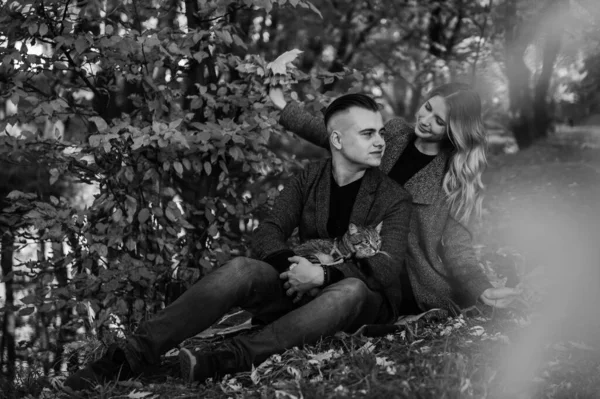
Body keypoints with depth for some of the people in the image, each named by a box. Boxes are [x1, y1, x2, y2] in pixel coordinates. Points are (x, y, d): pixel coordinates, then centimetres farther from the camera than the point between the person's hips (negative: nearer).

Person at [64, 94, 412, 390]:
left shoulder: (394, 198, -3)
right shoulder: (308, 180, 7)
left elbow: (387, 267, -17)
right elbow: (266, 236, -2)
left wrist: (323, 275, -30)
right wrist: (294, 265, -24)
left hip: (364, 301, -2)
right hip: (300, 289, 3)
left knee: (352, 290, -40)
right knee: (240, 270, -27)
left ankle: (224, 362, -53)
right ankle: (128, 359, -39)